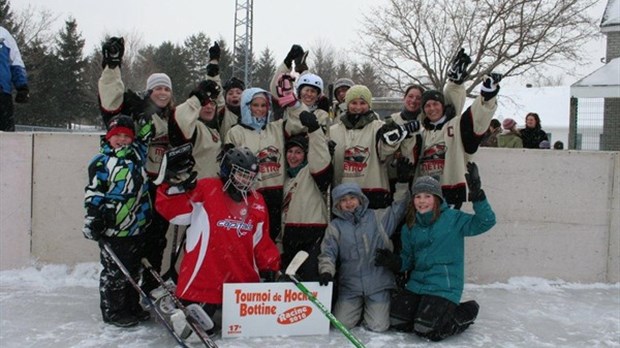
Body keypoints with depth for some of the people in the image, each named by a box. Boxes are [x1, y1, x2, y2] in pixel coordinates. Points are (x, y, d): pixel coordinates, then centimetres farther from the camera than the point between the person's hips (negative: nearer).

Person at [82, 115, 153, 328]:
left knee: (134, 270, 15)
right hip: (113, 229, -6)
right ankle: (112, 312, 16)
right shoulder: (101, 162, -6)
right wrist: (93, 219, -15)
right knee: (114, 271, 4)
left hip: (138, 227, 6)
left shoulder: (138, 154, 9)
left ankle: (132, 307, 28)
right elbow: (93, 193, -9)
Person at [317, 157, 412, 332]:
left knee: (378, 327, -6)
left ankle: (375, 308, 29)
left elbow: (397, 209, 2)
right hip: (350, 286, 1)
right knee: (341, 324, -3)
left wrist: (403, 182, -9)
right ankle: (358, 309, 29)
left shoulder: (377, 218, 5)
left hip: (378, 284, -1)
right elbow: (328, 252, -1)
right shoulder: (335, 226, 4)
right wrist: (326, 270, -20)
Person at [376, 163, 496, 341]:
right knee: (396, 322, -3)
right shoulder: (410, 227, 8)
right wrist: (394, 262, -9)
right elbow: (408, 258, 13)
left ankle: (465, 313, 10)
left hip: (444, 287, -6)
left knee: (426, 330, -17)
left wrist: (477, 194, -27)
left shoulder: (453, 218, -7)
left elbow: (486, 222, -16)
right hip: (416, 285, 6)